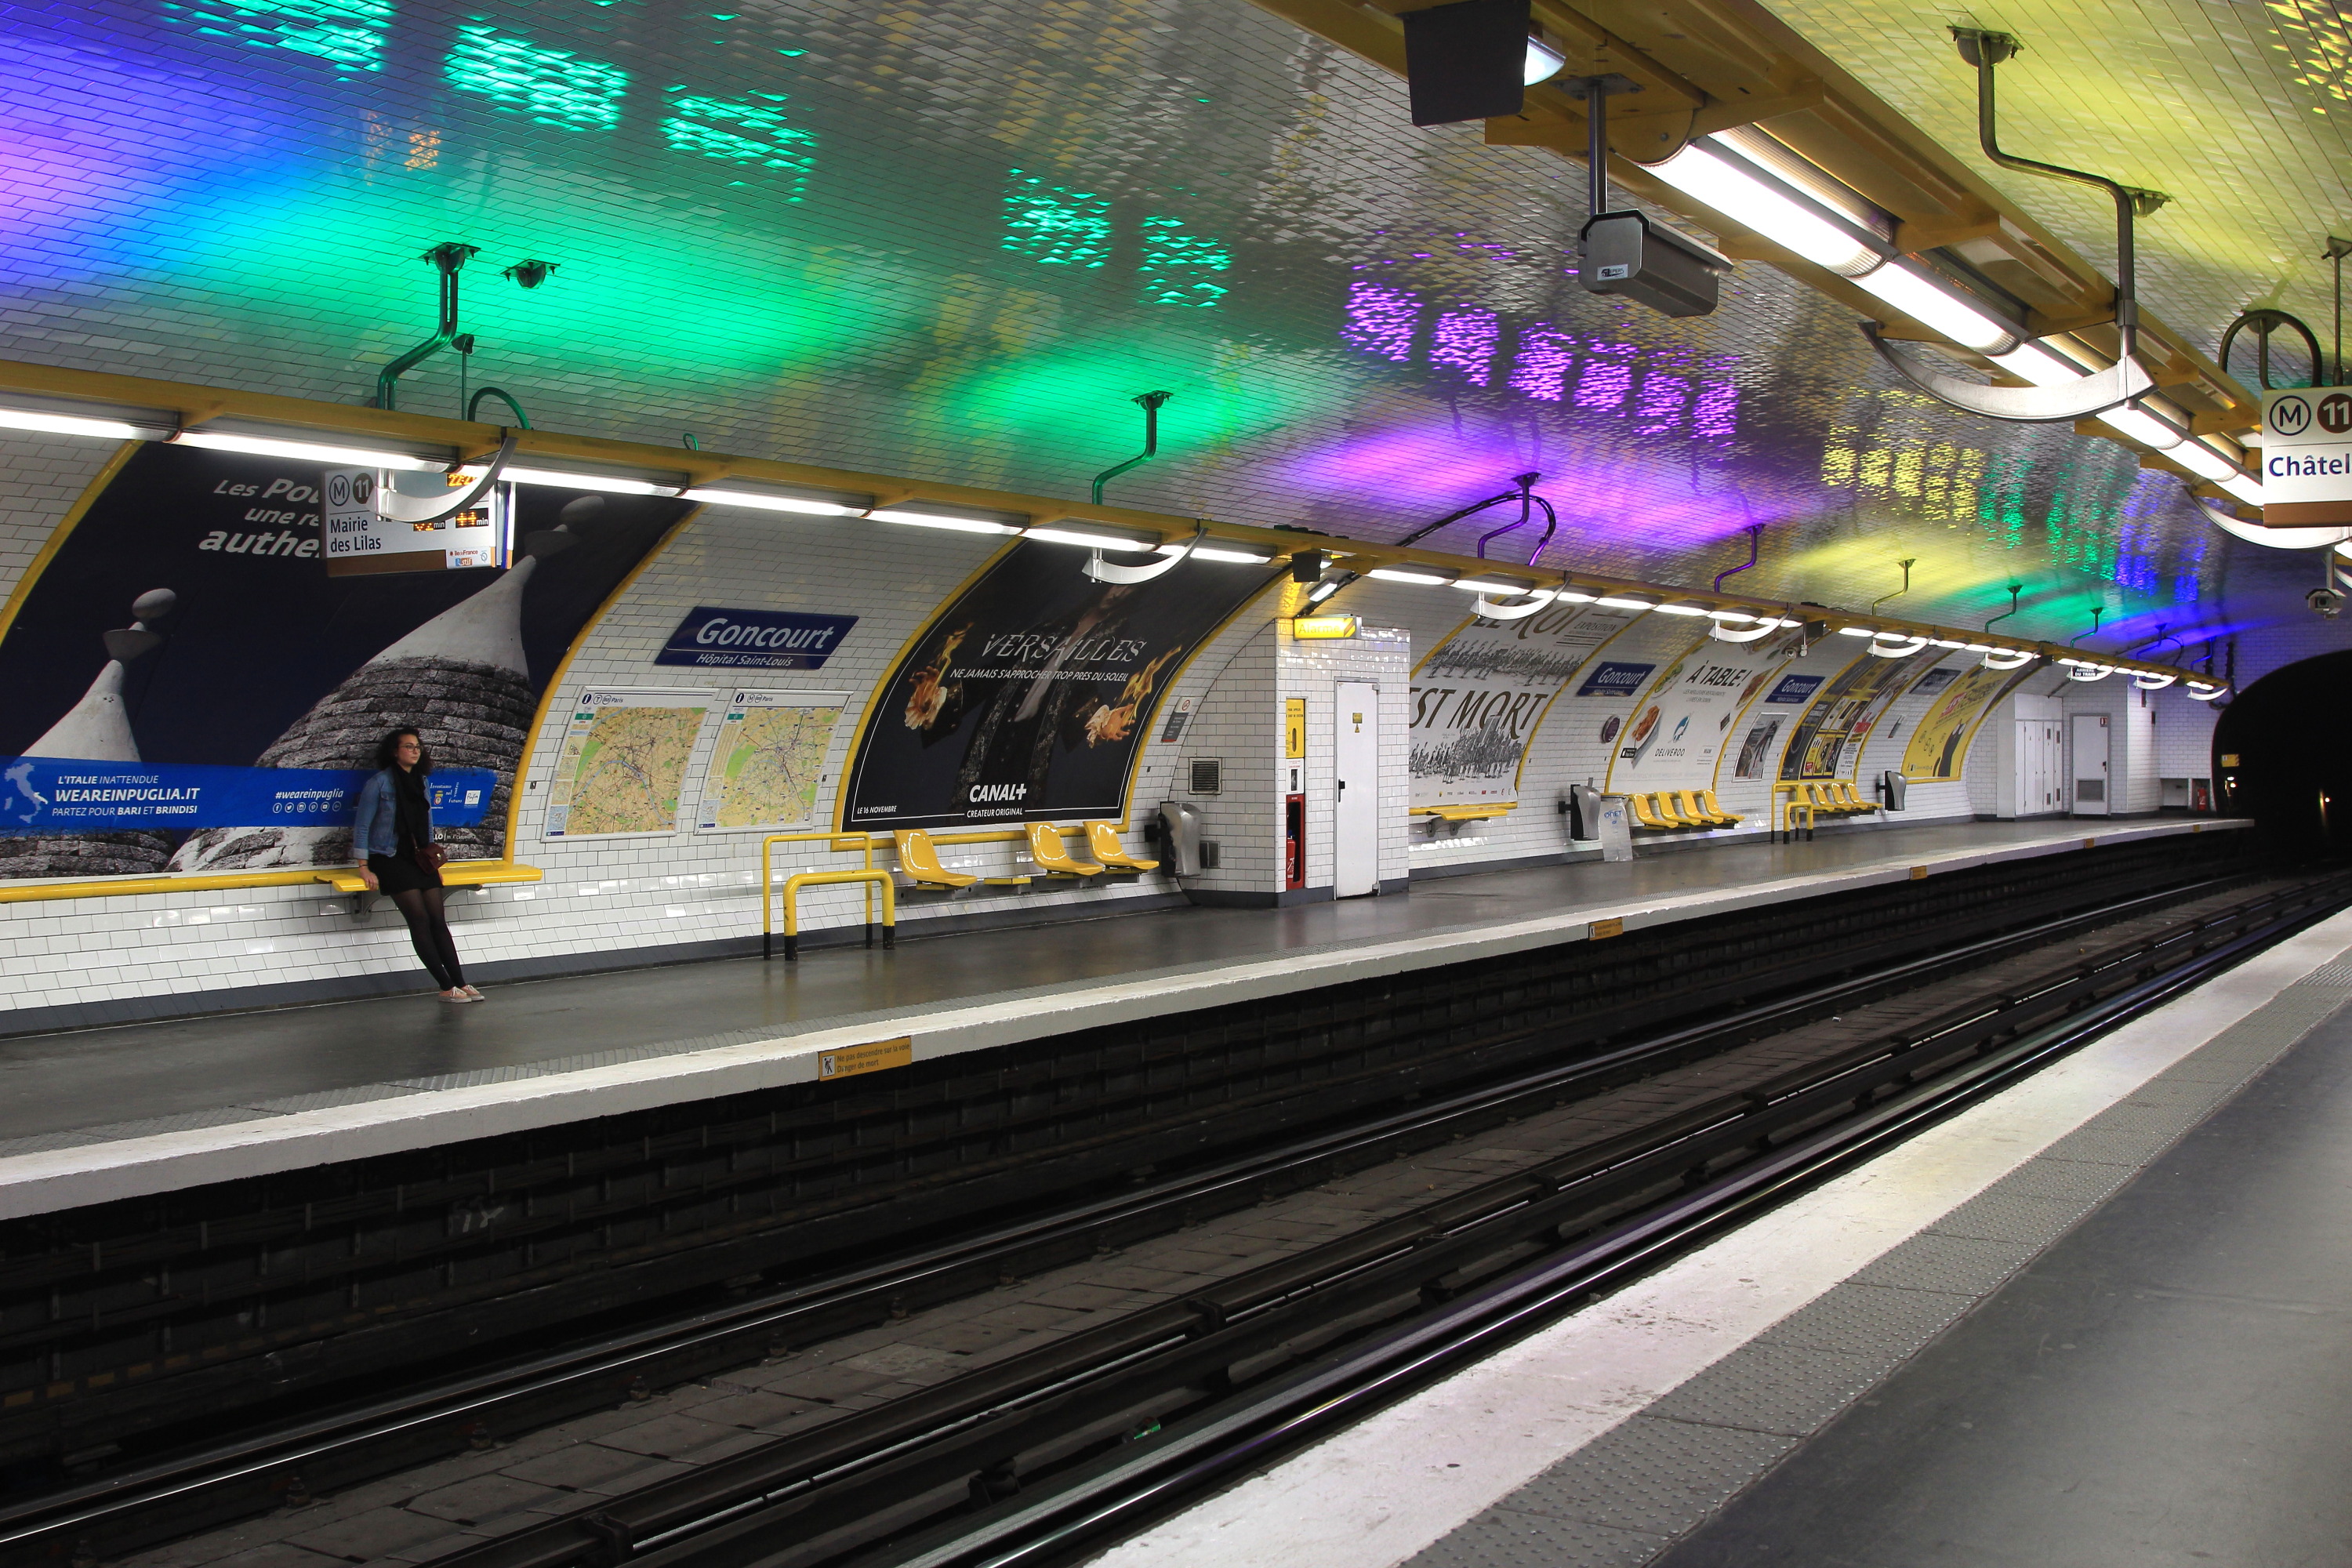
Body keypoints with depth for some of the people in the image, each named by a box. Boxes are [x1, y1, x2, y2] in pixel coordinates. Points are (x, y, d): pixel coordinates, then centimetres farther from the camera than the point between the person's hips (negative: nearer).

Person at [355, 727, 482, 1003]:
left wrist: (433, 861, 18)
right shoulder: (380, 782, -5)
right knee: (420, 919, -16)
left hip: (419, 859, 6)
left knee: (438, 919, -6)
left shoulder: (421, 783, 14)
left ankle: (460, 983, -10)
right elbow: (361, 827, -5)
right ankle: (446, 987, -16)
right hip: (389, 859, -6)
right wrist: (364, 868, -11)